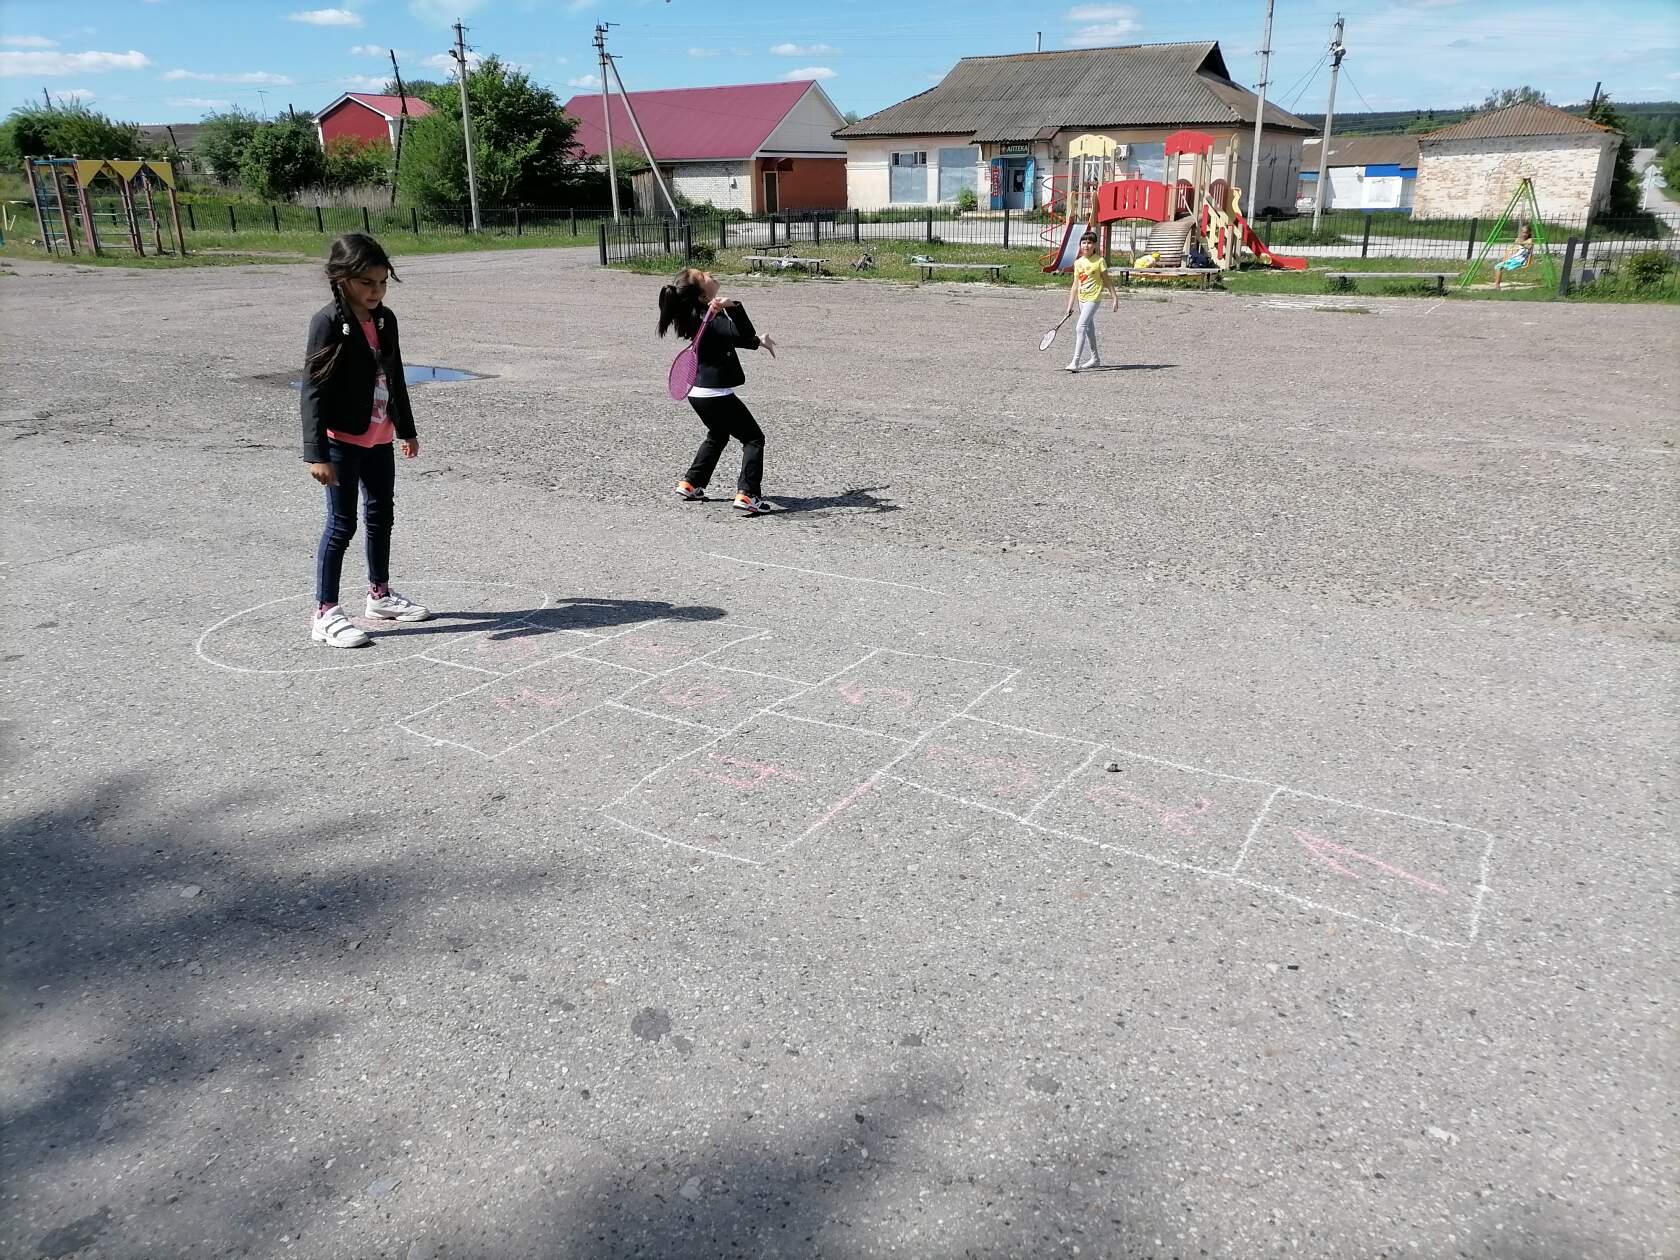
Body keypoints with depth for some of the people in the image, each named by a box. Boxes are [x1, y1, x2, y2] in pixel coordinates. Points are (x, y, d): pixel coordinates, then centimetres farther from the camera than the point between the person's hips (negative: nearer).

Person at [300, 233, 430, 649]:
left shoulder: (385, 320, 5)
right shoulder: (329, 322, -16)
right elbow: (313, 389, -18)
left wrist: (406, 429, 23)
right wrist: (317, 453, -23)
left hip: (379, 438, 7)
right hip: (342, 441, -7)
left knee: (381, 515, 17)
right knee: (341, 524, -4)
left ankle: (380, 594, 34)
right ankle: (326, 613, 4)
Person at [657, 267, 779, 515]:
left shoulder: (700, 314, 8)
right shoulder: (710, 318, -22)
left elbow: (731, 337, 23)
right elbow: (743, 334, -33)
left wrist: (759, 341, 27)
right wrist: (733, 306, -39)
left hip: (698, 391, 10)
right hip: (717, 394, -9)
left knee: (717, 435, 31)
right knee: (754, 438, -1)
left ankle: (690, 483, 32)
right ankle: (747, 494, -11)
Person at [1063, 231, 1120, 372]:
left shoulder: (1099, 260, -7)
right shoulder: (1078, 262, 7)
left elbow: (1107, 281, -2)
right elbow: (1075, 285, 11)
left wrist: (1115, 297, -2)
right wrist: (1070, 305, 10)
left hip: (1093, 298, -7)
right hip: (1082, 299, 7)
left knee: (1080, 327, -19)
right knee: (1089, 329, 17)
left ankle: (1075, 361, -22)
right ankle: (1095, 358, 32)